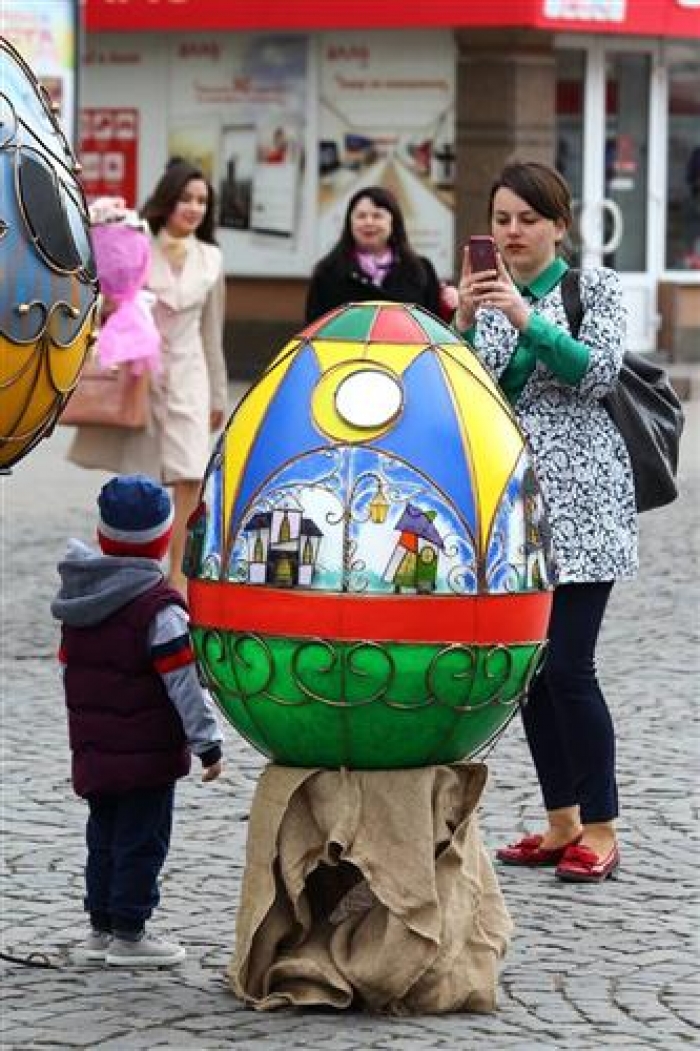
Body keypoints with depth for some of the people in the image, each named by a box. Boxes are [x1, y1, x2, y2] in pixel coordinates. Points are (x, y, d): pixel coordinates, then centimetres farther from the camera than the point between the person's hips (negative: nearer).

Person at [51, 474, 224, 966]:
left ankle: (101, 928, 21)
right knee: (141, 842, 0)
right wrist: (207, 741, -11)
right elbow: (184, 681, -17)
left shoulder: (79, 599, 7)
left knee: (104, 838, 16)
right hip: (147, 754, -7)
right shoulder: (158, 607, -17)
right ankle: (128, 934, 2)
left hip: (94, 751, 7)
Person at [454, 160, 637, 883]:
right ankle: (562, 823, 15)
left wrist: (525, 318, -22)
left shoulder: (593, 286, 0)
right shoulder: (490, 296, 12)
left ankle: (600, 831, -3)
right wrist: (464, 322, -12)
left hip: (580, 500, -6)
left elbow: (598, 372, -14)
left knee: (567, 666, -10)